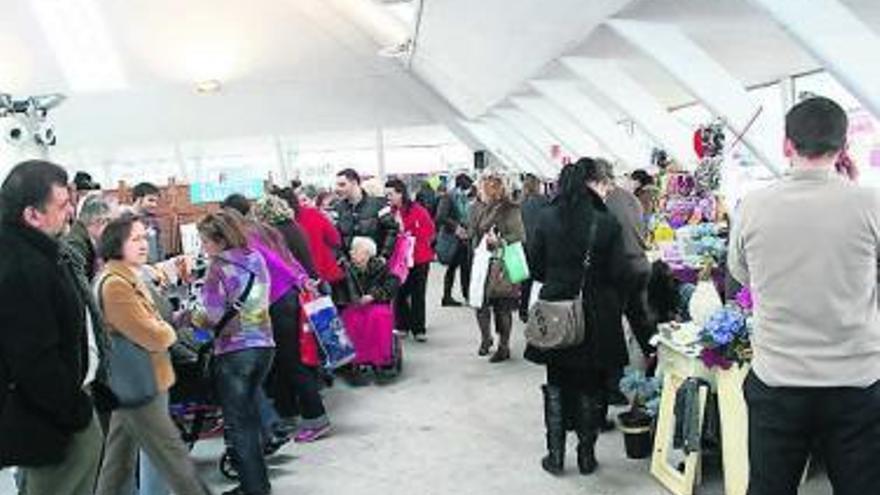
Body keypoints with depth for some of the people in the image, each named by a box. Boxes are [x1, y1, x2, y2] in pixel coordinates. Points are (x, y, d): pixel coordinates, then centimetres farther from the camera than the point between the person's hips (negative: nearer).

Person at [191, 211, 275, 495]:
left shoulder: (220, 267, -14)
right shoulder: (256, 259, 7)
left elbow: (210, 316, -16)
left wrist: (189, 316, 5)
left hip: (234, 352, -7)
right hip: (264, 345, 7)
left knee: (237, 425, 5)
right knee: (250, 418, 18)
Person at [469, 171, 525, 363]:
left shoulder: (510, 210, -5)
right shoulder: (479, 210, 11)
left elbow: (519, 236, -10)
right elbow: (473, 233, 20)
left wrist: (500, 241, -21)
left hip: (502, 264, -5)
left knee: (502, 307, 0)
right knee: (480, 303, 6)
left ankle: (504, 347, 14)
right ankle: (485, 338, 30)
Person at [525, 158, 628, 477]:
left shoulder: (547, 218, -6)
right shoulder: (607, 223, -13)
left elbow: (534, 267, -1)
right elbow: (618, 273, -10)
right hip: (596, 318, -1)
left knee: (556, 386, 15)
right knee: (590, 388, 14)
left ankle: (556, 455, 20)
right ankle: (586, 455, 25)